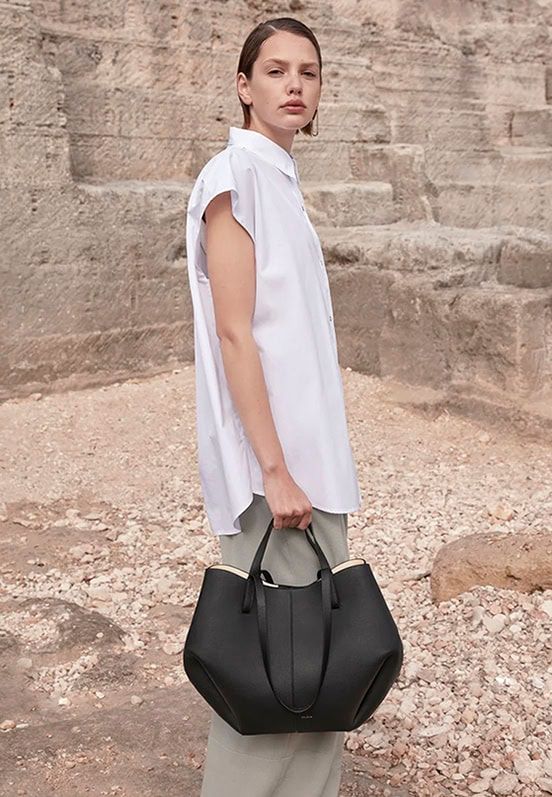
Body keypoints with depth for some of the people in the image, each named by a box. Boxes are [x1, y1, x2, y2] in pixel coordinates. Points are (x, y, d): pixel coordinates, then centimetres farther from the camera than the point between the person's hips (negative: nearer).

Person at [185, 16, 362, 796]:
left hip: (305, 445, 8)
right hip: (271, 453, -8)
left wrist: (314, 459, 16)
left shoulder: (279, 178, 13)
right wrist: (275, 471, -20)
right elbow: (233, 333, -18)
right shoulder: (234, 175, -11)